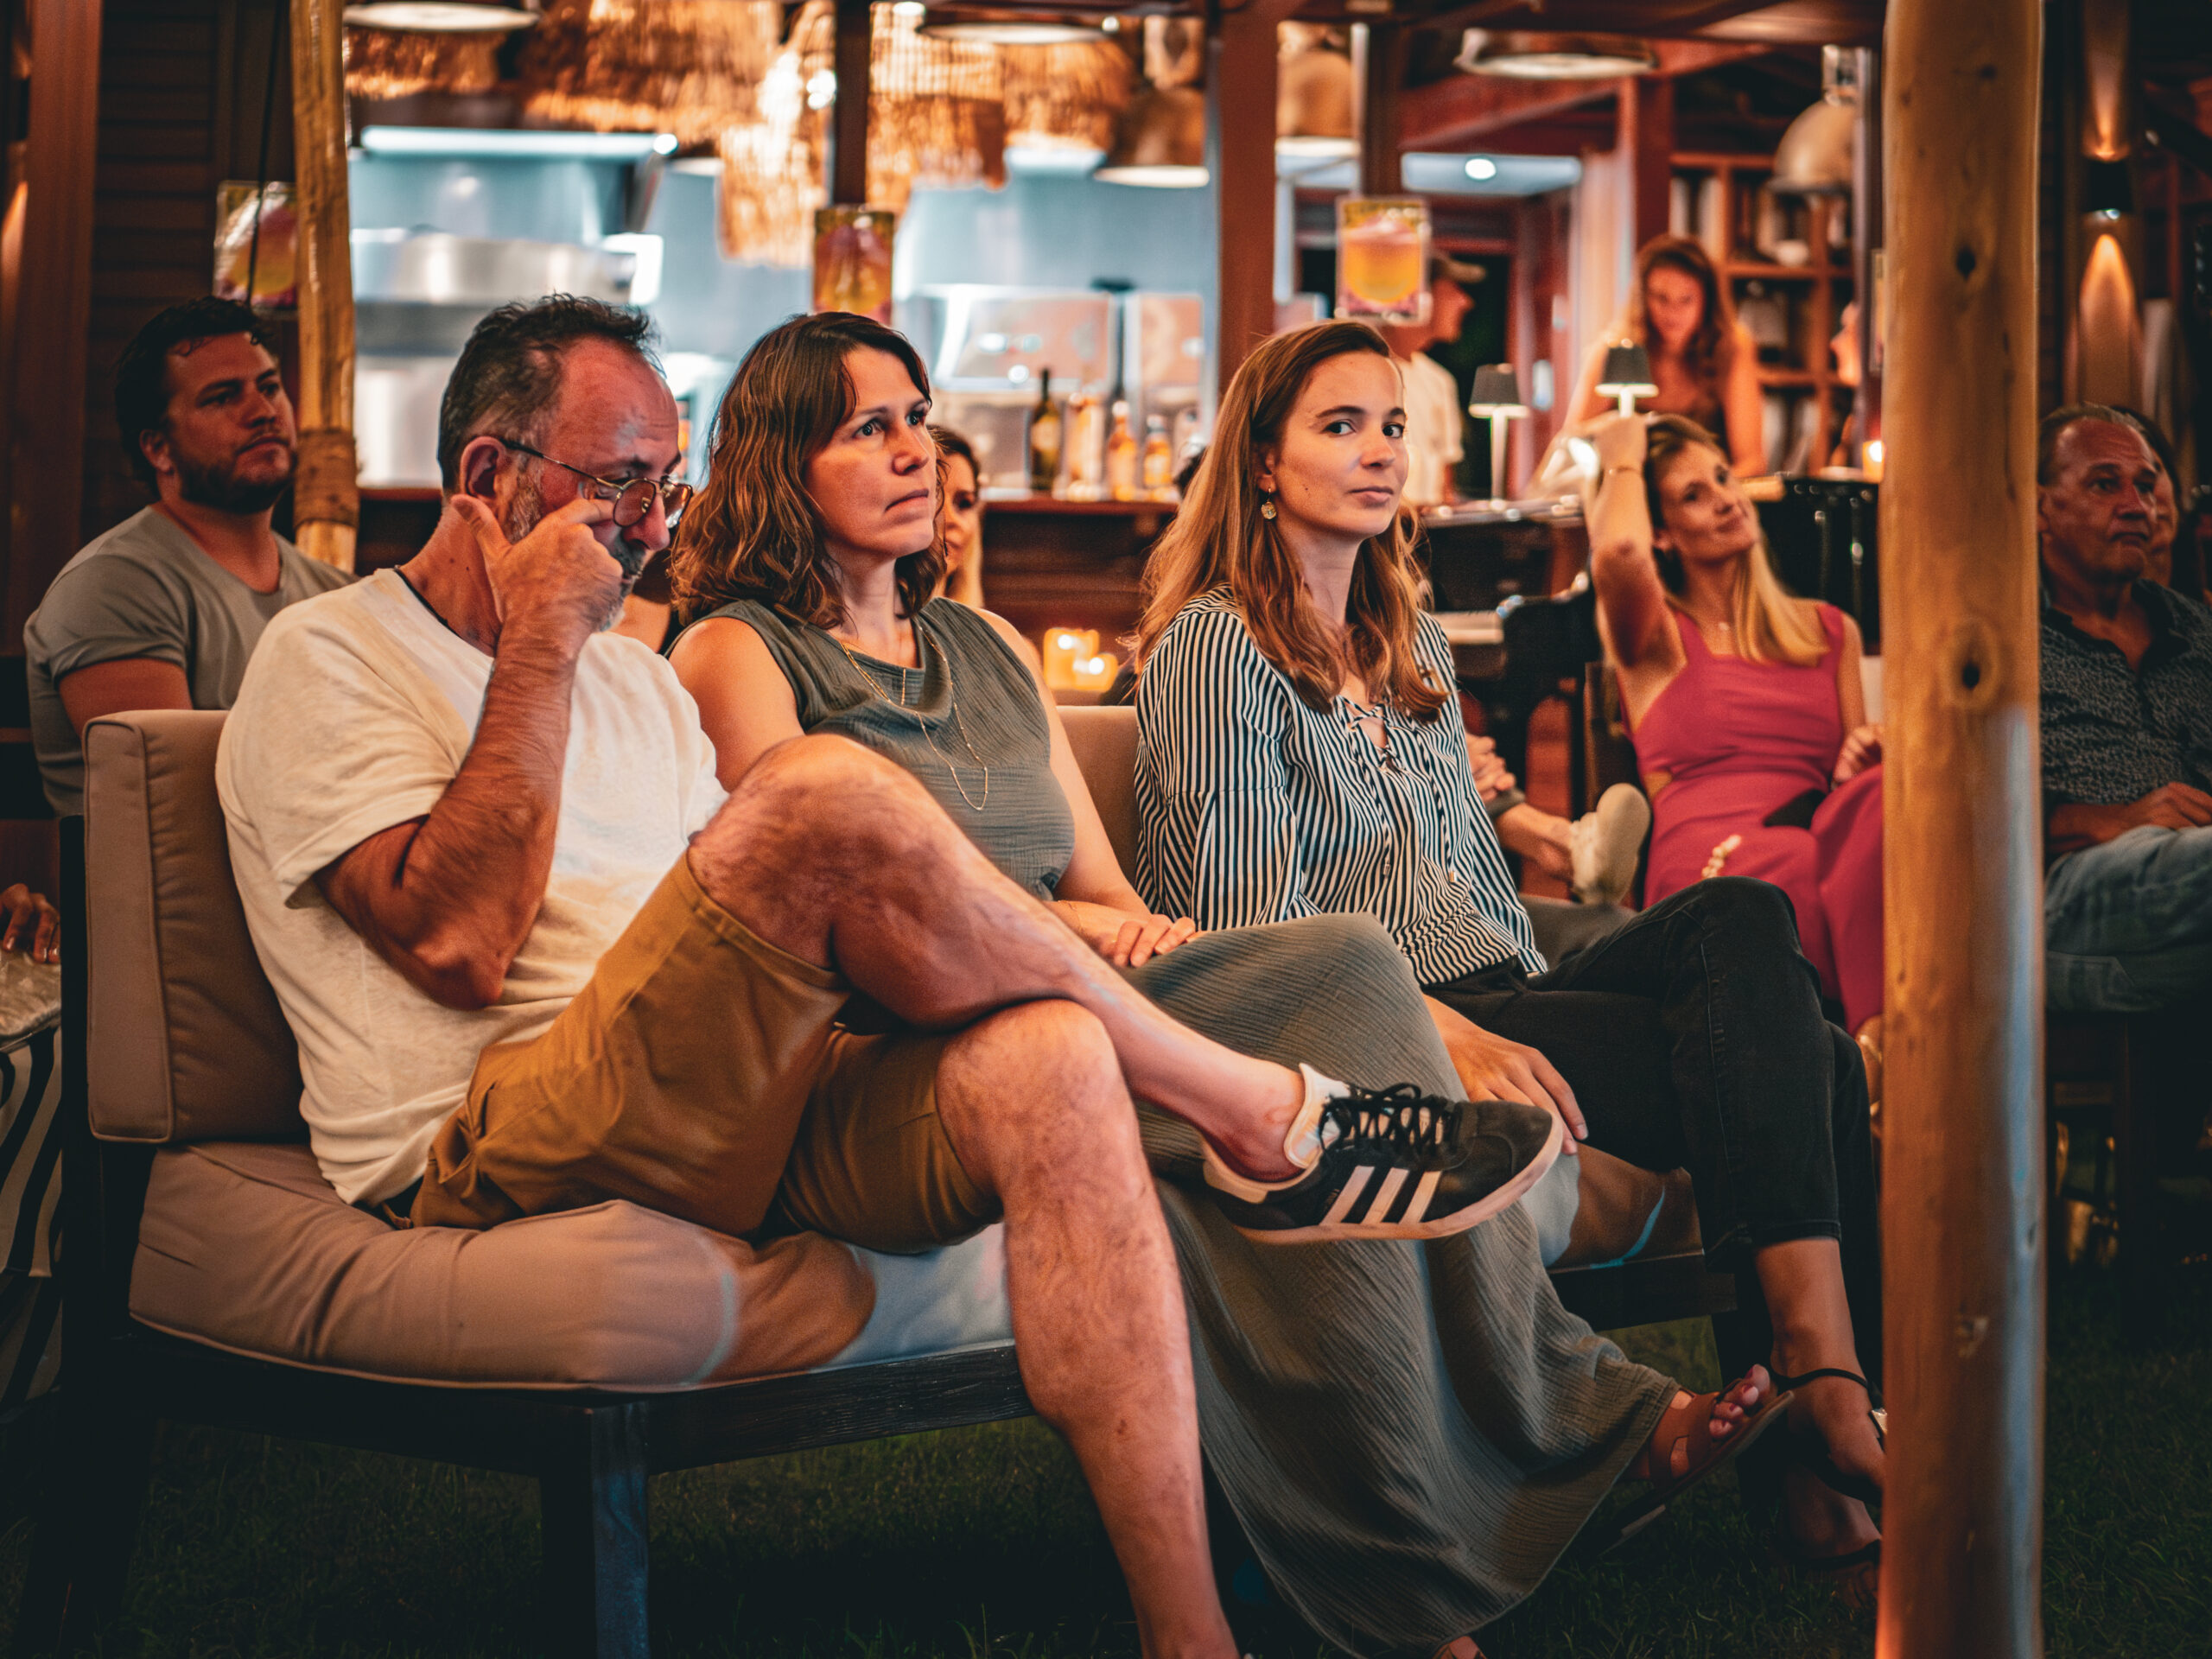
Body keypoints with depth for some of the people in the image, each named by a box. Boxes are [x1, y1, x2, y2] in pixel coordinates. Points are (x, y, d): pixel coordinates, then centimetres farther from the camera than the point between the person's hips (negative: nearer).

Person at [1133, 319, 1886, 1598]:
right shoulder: (1217, 645, 0)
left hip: (1493, 1000, 7)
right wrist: (1448, 1034, -22)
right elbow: (1248, 927, -10)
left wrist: (1530, 1019, 6)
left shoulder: (1415, 649, 25)